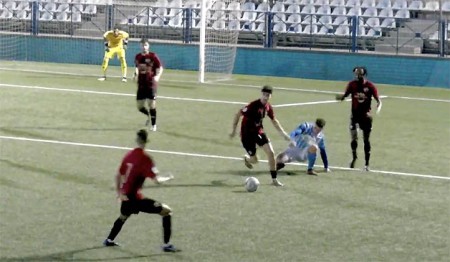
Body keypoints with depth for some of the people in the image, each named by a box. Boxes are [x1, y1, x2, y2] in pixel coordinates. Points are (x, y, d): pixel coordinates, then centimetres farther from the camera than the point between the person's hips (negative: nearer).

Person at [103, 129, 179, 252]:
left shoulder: (129, 155, 6)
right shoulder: (145, 159, -16)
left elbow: (118, 175, 15)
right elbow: (157, 180, -20)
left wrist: (119, 192, 26)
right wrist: (167, 178, -1)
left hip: (125, 197, 7)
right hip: (135, 197, -7)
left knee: (123, 217, 38)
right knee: (167, 211, 0)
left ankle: (109, 240, 49)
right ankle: (167, 245, -3)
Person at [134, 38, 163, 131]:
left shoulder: (153, 56, -8)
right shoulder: (138, 57, 8)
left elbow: (160, 68, -8)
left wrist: (157, 76, -26)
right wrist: (136, 73, 3)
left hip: (151, 84, -5)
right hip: (141, 85, 5)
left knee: (152, 104, -6)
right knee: (140, 107, 5)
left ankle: (153, 125, 8)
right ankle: (149, 116, 37)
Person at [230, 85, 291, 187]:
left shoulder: (268, 107, -4)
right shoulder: (253, 106, -26)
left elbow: (274, 120, 15)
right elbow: (238, 114, -20)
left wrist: (283, 133, 13)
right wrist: (233, 131, -17)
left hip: (259, 132, 6)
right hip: (247, 134, -6)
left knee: (271, 153, -8)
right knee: (254, 160, 0)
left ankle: (274, 179, 3)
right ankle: (246, 158, 40)